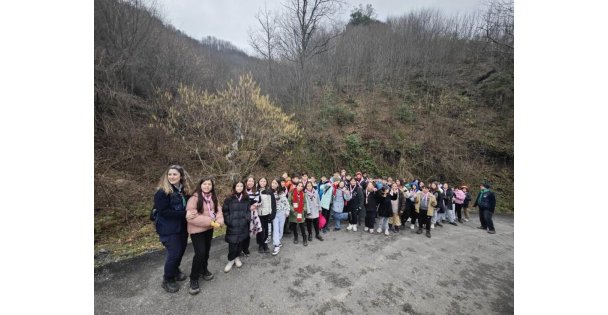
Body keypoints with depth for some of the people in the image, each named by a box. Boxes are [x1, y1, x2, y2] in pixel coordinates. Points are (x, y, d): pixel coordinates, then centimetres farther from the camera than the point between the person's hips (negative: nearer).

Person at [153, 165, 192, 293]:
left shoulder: (185, 190, 3)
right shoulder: (162, 192, -16)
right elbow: (163, 211, -22)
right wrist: (183, 213, -25)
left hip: (182, 226, 6)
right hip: (168, 228, -6)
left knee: (181, 250, 16)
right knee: (174, 252, -1)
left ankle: (175, 270, 41)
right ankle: (167, 280, 21)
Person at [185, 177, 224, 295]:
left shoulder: (213, 198, 3)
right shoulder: (194, 198, -18)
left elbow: (218, 210, 1)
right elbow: (191, 216, -25)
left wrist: (218, 221, -21)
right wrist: (211, 222, -25)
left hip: (209, 229, 6)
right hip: (197, 230, -6)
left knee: (206, 251, 18)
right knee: (200, 253, -9)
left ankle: (203, 269, 41)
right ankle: (194, 279, 10)